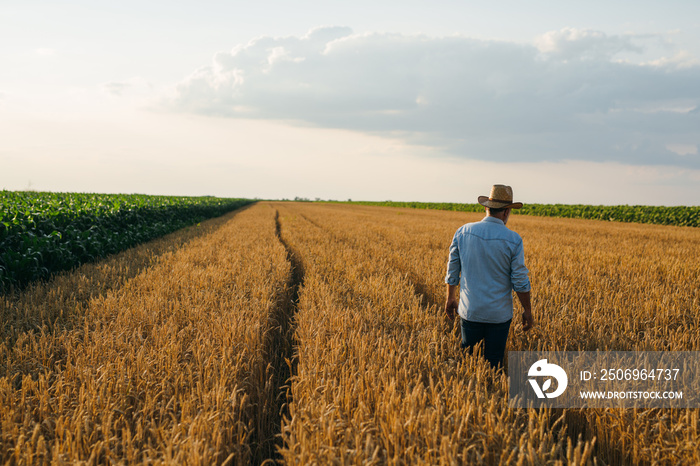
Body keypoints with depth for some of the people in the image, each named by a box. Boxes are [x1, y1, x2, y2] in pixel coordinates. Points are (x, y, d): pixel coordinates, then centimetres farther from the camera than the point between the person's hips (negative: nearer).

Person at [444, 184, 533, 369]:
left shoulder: (463, 232, -4)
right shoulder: (513, 240, -12)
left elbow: (452, 271, 3)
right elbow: (520, 281, -8)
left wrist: (451, 298, 17)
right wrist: (527, 310, 4)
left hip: (470, 310, 2)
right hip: (499, 313, -2)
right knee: (493, 363, 9)